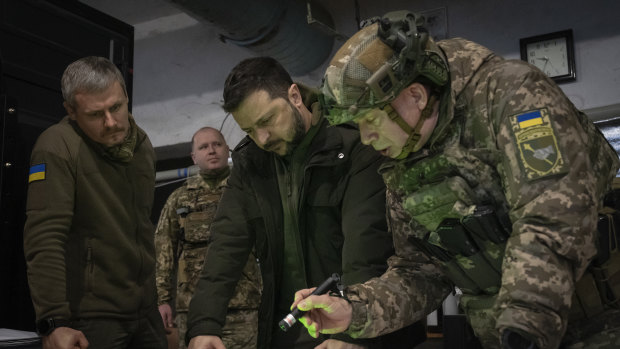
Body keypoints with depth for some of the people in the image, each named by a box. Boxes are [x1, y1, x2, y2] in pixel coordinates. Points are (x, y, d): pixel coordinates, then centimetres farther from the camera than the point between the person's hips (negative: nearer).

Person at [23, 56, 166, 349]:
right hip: (90, 317, -6)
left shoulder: (142, 144, 6)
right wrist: (54, 322, -24)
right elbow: (44, 239, -21)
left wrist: (157, 298, 14)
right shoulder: (57, 148, -16)